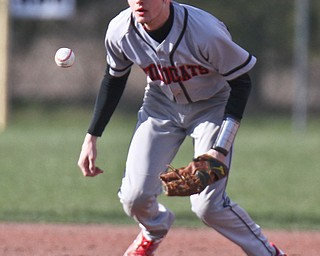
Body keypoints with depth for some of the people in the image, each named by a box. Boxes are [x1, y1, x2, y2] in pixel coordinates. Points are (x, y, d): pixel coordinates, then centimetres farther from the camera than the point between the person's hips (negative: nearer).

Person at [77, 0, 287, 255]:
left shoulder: (205, 31, -34)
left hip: (213, 105, -4)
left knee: (207, 205, -14)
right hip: (162, 105, 4)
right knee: (135, 197, -7)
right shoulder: (119, 31, -21)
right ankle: (154, 231, 30)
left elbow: (241, 83, -22)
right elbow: (114, 79, 0)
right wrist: (91, 137, -1)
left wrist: (220, 149, -29)